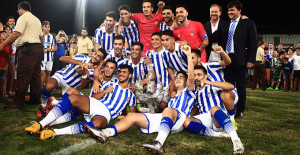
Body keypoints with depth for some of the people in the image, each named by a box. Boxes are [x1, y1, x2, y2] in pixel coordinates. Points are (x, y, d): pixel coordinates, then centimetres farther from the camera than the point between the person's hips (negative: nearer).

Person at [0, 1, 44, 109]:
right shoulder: (37, 19, 24)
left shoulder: (23, 17, -2)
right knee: (35, 75, 10)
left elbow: (16, 34, -13)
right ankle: (35, 99, 15)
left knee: (23, 76, -10)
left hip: (27, 49, -9)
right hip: (38, 48, 9)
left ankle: (19, 102, -9)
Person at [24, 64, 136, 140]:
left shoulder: (130, 94, 24)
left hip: (105, 115, -3)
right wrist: (105, 91, 2)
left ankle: (54, 132, -45)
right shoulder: (110, 85, 27)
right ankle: (41, 125, -33)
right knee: (73, 97, -28)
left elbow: (132, 113, 25)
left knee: (98, 123, -41)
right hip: (95, 104, 3)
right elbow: (94, 97, 17)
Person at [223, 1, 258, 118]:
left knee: (241, 86, 4)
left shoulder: (248, 23, 2)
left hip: (240, 60, -4)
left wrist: (251, 60, -9)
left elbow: (253, 42, -2)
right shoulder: (227, 25, 15)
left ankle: (240, 111, 16)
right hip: (227, 59, 4)